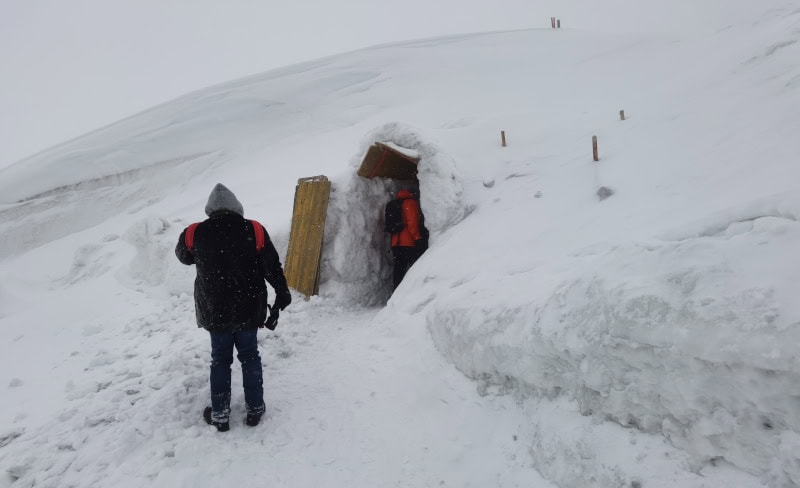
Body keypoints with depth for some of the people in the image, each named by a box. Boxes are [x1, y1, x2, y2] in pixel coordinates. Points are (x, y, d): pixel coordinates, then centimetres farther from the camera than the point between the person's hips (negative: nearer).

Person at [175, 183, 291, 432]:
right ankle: (255, 409, 26)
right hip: (248, 311, 0)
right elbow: (272, 267, -6)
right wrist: (282, 294, 8)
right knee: (250, 357, 16)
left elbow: (183, 256, 12)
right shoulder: (254, 230, -13)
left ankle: (219, 415, 23)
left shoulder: (194, 233, -10)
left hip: (215, 313, 0)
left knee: (220, 360, 16)